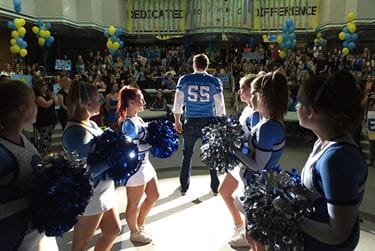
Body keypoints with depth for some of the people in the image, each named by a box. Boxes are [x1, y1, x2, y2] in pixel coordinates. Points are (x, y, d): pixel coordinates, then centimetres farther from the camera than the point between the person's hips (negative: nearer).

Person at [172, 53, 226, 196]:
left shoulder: (184, 80, 0)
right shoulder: (214, 81, -2)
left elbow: (178, 102, 4)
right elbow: (220, 105, 0)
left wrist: (177, 121, 14)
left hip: (191, 122, 0)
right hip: (209, 121, 0)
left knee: (187, 154, 15)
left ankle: (184, 187, 23)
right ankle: (215, 187, 24)